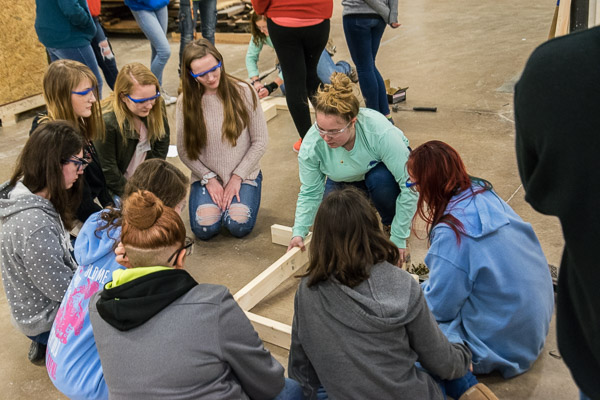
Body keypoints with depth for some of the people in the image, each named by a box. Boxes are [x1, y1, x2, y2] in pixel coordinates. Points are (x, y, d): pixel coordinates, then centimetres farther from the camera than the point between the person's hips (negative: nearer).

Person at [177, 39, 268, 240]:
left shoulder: (242, 92, -8)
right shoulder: (186, 102, -5)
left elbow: (260, 141, -5)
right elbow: (184, 150, -1)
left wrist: (237, 178, -9)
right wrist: (209, 179, -11)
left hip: (243, 176, -1)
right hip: (206, 176, 1)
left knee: (239, 226, -22)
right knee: (204, 229, -20)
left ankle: (235, 198, 10)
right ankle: (213, 201, 12)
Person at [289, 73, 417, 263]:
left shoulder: (381, 132, -40)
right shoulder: (311, 144, -30)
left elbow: (409, 185, -34)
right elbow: (309, 193, -15)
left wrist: (398, 240, -32)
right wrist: (298, 232, -26)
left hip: (381, 170, -3)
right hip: (346, 181, 3)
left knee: (380, 179, -36)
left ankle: (391, 225, -6)